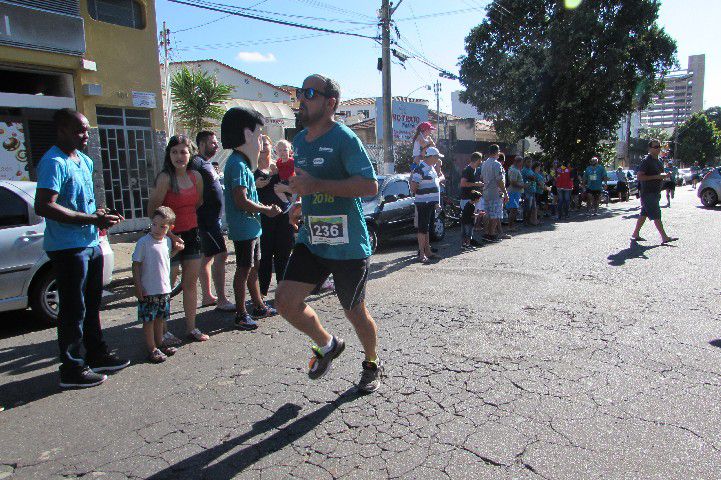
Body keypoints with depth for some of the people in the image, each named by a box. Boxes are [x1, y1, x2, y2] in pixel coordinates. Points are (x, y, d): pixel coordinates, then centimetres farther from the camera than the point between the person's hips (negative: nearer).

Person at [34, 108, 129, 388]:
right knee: (74, 310, -1)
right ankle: (72, 369, 11)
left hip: (91, 244, 10)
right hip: (68, 248, -9)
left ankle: (97, 355, 33)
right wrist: (92, 219, -25)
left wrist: (101, 214, 7)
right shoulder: (54, 162, -16)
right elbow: (43, 207, -26)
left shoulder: (85, 161, 14)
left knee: (92, 304, 19)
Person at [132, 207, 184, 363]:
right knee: (148, 320, 4)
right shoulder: (144, 242, -14)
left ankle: (159, 344, 32)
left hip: (164, 288, 6)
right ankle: (152, 350, 13)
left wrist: (176, 249, 6)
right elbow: (136, 265, -12)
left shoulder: (168, 240, 4)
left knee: (160, 318, 18)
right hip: (148, 290, -6)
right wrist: (138, 287, -14)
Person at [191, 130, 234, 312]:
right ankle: (222, 301, -7)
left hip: (213, 218, 10)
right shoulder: (197, 162, -13)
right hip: (207, 218, -10)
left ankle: (207, 296, 22)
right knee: (220, 255, -10)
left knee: (207, 257, 13)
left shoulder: (208, 163, 18)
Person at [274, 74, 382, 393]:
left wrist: (317, 185, -26)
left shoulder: (344, 138, -12)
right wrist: (299, 200, 13)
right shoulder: (299, 140, 13)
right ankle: (327, 345, 25)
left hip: (348, 245, -6)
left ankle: (372, 364, 36)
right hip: (310, 240, 7)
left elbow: (370, 186, -23)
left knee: (354, 311, 8)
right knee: (286, 301, -3)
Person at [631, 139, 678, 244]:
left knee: (644, 214, 11)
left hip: (655, 192, 9)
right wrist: (656, 177, -22)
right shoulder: (646, 161, -13)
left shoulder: (658, 161, 15)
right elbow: (639, 177, -19)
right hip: (648, 193, -9)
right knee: (656, 215, -8)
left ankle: (635, 234, 18)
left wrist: (664, 176, 6)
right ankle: (664, 237, -6)